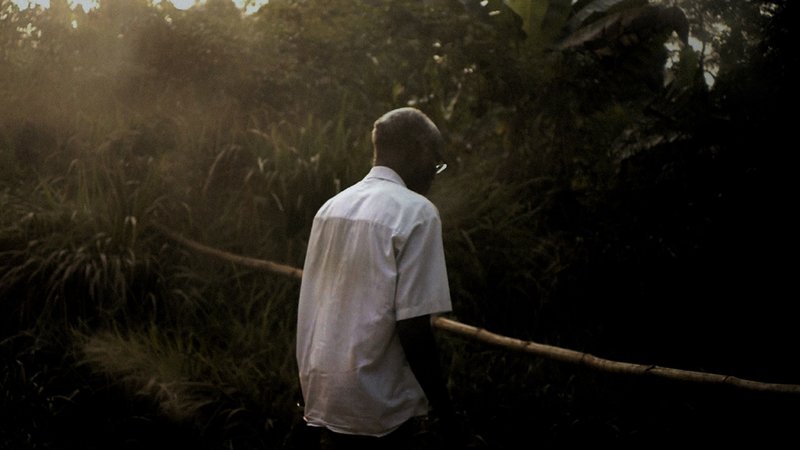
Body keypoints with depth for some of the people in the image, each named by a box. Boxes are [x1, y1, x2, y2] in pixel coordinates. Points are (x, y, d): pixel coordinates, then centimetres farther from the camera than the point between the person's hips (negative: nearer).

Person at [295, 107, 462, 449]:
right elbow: (412, 327, -19)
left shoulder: (331, 208, 8)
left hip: (322, 396, 7)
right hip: (379, 407, -7)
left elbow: (311, 306, 12)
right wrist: (444, 408, -10)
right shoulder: (416, 212, -13)